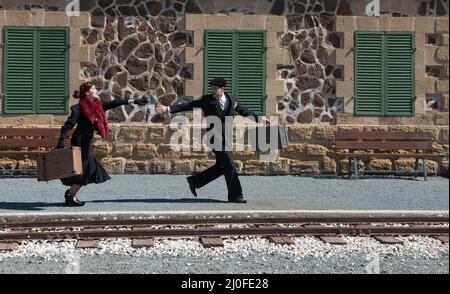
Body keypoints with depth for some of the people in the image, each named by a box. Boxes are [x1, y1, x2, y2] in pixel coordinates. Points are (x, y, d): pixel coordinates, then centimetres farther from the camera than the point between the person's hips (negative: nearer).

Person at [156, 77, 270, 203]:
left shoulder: (231, 99, 7)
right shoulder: (207, 100, -6)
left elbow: (244, 110, 18)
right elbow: (188, 105, -8)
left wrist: (259, 118, 23)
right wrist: (169, 109, -16)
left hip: (226, 138, 6)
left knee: (221, 167, 12)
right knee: (229, 166, -7)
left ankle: (195, 181, 25)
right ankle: (235, 195, 5)